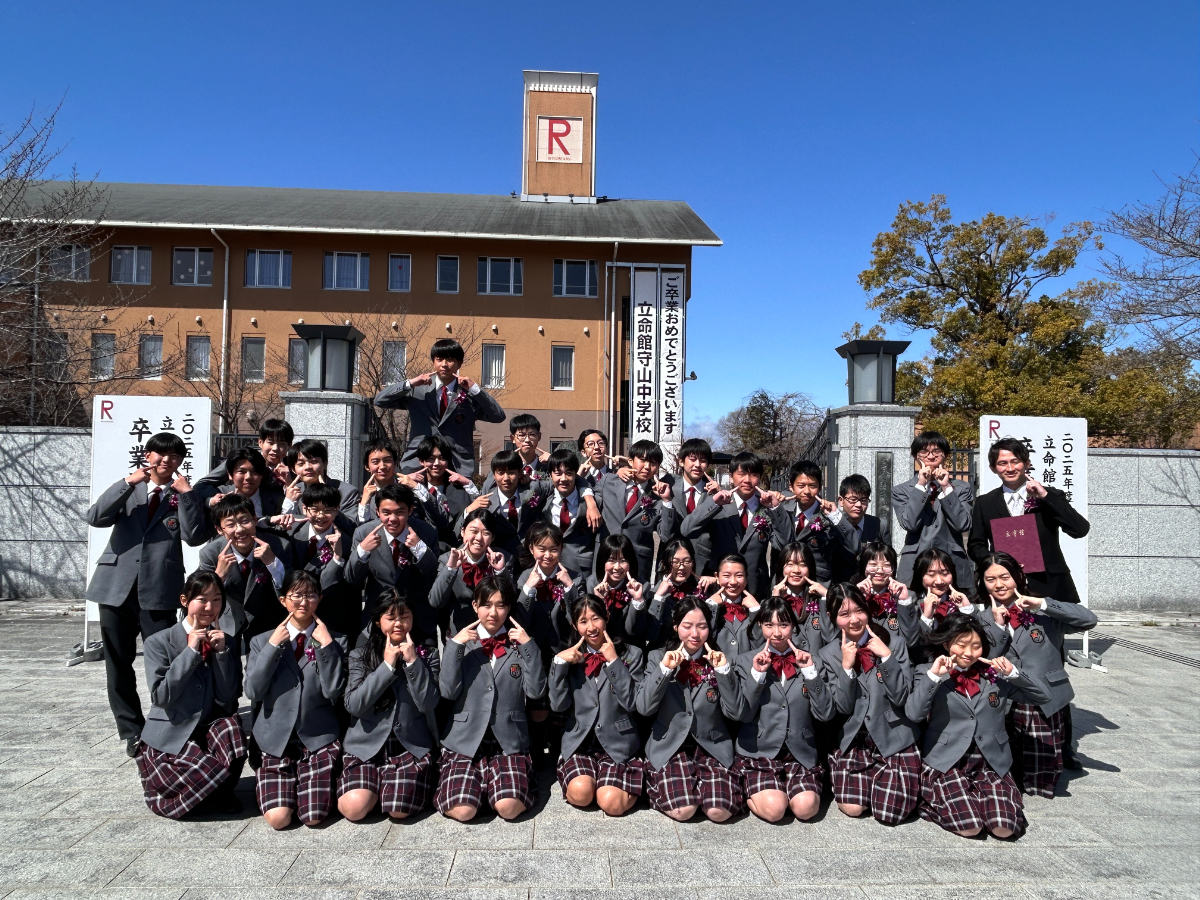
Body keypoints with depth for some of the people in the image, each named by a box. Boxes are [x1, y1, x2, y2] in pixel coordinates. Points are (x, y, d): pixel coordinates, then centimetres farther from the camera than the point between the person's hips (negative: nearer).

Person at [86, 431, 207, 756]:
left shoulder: (184, 495, 7)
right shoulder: (128, 488, 14)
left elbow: (194, 536, -8)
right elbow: (96, 517, -4)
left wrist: (186, 496, -14)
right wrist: (127, 482, -12)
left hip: (158, 591, -3)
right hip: (117, 586, 3)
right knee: (118, 665, 9)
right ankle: (132, 732, 21)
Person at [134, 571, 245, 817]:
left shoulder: (226, 643, 4)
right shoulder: (159, 643, -5)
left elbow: (229, 699, -5)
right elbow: (160, 696, -15)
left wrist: (221, 652, -14)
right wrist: (191, 651, -18)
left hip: (207, 733, 3)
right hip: (168, 739, -3)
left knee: (230, 728, -32)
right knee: (215, 773, -30)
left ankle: (217, 796, -6)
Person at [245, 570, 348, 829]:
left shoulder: (335, 641, 5)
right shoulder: (261, 641, 8)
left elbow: (333, 692, -8)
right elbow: (252, 691, -4)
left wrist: (326, 644, -13)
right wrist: (273, 646, -10)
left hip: (319, 741, -1)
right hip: (275, 740, 1)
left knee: (314, 817, -13)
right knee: (278, 818, -15)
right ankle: (267, 784, 18)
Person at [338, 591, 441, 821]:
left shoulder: (428, 655, 5)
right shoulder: (360, 655, 7)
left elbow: (428, 704, -8)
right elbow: (353, 705, -8)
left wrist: (413, 662, -15)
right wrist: (387, 665, -11)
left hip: (413, 745, 0)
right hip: (366, 745, 1)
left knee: (399, 810, -22)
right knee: (354, 808, -23)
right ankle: (376, 782, 10)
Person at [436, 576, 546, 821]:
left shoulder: (519, 645, 7)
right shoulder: (462, 643, 7)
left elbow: (536, 691, -5)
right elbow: (448, 691, -5)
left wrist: (529, 646, -13)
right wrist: (454, 645, -13)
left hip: (509, 741, 0)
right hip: (465, 740, 0)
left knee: (508, 807, -23)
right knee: (462, 810, -21)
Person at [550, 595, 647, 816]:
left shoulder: (631, 654, 2)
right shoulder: (571, 657, 9)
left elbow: (632, 703, -9)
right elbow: (558, 705, -2)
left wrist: (614, 661, -14)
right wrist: (559, 662, -12)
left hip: (618, 744, -1)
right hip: (579, 743, 2)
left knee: (612, 803, -23)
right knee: (581, 794, -26)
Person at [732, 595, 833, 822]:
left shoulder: (807, 660, 7)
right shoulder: (746, 661, 3)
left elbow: (825, 714, -1)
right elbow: (744, 715, -5)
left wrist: (810, 671, -11)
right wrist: (757, 674, -16)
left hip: (801, 754, 2)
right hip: (758, 752, -2)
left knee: (806, 807, -23)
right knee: (774, 808, -24)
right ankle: (752, 793, 8)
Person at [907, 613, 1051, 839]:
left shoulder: (993, 673, 8)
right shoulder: (928, 672, 0)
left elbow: (1044, 695, 5)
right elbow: (913, 713, -15)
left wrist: (1013, 673, -10)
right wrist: (933, 675, -20)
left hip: (990, 762, 3)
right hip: (946, 762, -3)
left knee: (1004, 827, -18)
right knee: (969, 827, -22)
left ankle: (977, 796, 13)